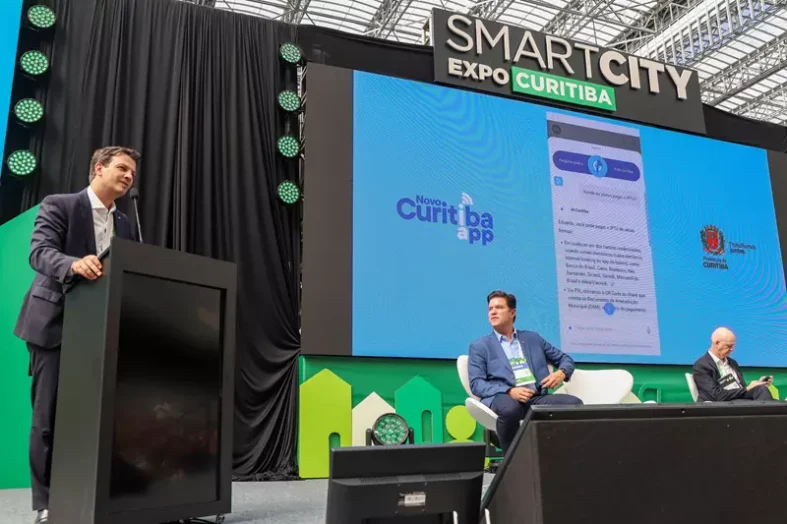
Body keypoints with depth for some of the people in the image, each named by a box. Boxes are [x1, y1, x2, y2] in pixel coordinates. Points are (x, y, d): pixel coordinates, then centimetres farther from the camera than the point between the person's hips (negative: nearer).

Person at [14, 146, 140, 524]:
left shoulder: (124, 225, 15)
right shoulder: (58, 205, -3)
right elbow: (40, 253, -17)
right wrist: (75, 263, -37)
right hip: (55, 325, -5)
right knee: (50, 417, -1)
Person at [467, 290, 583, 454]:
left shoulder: (532, 338, 22)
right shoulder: (479, 346, 11)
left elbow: (565, 359, 26)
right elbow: (476, 384, -1)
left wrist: (561, 373, 0)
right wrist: (509, 391, -18)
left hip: (538, 397, 4)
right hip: (503, 397, -3)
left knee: (574, 403, -24)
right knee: (510, 409, -40)